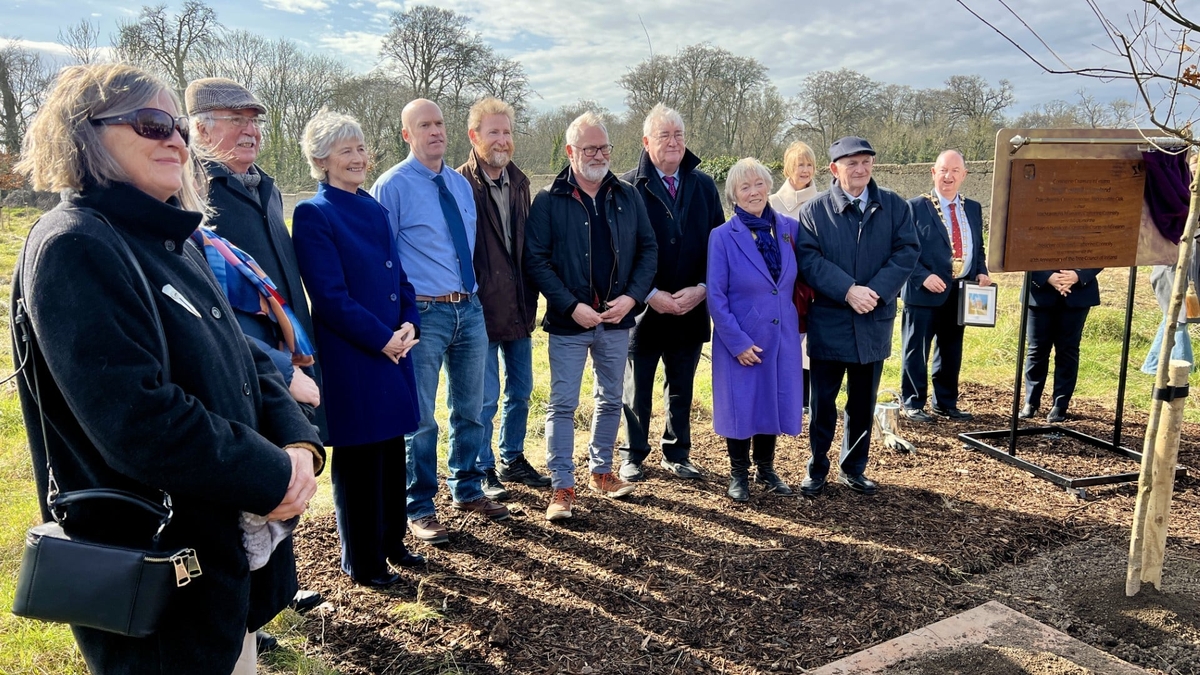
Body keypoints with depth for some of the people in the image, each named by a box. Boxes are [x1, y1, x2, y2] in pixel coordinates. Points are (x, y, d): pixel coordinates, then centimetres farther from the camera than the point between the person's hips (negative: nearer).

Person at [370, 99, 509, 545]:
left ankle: (467, 491, 33)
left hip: (470, 309, 6)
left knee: (470, 409, 16)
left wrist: (474, 294, 12)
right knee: (420, 419, 2)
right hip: (424, 313, -6)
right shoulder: (392, 186, -7)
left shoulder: (461, 184, 13)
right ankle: (419, 508, 18)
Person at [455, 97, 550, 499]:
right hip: (482, 311, -7)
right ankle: (484, 470, 19)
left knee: (520, 391, 16)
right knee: (486, 398, 2)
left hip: (519, 310, 7)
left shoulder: (519, 182, 10)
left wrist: (531, 300, 12)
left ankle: (513, 459, 33)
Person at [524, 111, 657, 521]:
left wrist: (632, 296, -9)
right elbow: (536, 259, -10)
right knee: (563, 404, 0)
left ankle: (601, 471, 31)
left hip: (617, 319, 4)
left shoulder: (627, 197, 5)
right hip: (568, 321, -4)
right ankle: (562, 487, 10)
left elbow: (648, 248, 6)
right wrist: (572, 306, -17)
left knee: (610, 400, 15)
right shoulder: (549, 201, -5)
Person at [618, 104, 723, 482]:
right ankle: (633, 455, 27)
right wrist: (650, 294, -16)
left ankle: (676, 454, 31)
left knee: (682, 389, 15)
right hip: (643, 308, -3)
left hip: (690, 308, 4)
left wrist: (701, 288, -9)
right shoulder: (629, 187, -8)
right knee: (636, 390, 11)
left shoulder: (703, 186, 5)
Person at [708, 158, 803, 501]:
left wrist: (798, 326, 5)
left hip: (782, 337, 4)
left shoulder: (789, 228, 2)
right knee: (741, 404, 6)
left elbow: (798, 281, 11)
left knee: (775, 401, 13)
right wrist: (738, 342, -14)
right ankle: (739, 473, 26)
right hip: (740, 340, -3)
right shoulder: (722, 236, -9)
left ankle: (766, 468, 32)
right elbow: (716, 297, -10)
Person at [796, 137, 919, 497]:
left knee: (863, 403, 13)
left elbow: (907, 250, -3)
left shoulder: (894, 206, 4)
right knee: (823, 402, 6)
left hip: (874, 322, 3)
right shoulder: (813, 210, -3)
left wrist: (876, 290, -16)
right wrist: (848, 290, -22)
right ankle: (817, 469, 22)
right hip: (828, 322, -2)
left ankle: (853, 468, 29)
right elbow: (808, 259, -12)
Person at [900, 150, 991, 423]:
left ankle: (946, 403, 26)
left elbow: (978, 247, 19)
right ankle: (911, 403, 13)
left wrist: (981, 272, 1)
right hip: (924, 292, -5)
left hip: (960, 292, 6)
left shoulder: (973, 209, 14)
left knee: (951, 351, 14)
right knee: (916, 350, 1)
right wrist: (923, 276, -18)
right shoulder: (915, 207, -4)